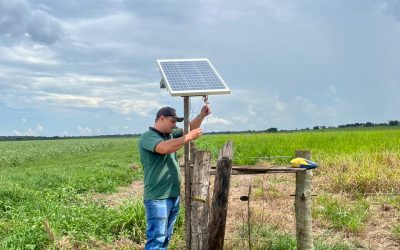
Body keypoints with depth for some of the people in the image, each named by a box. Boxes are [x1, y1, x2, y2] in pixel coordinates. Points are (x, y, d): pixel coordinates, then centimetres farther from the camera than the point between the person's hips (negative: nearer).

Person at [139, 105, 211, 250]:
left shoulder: (170, 134, 13)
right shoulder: (148, 137, -11)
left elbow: (189, 128, 22)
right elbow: (165, 148, -29)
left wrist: (202, 115, 5)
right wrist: (189, 137, -23)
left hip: (173, 196, 9)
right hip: (158, 198, -9)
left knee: (166, 238, 14)